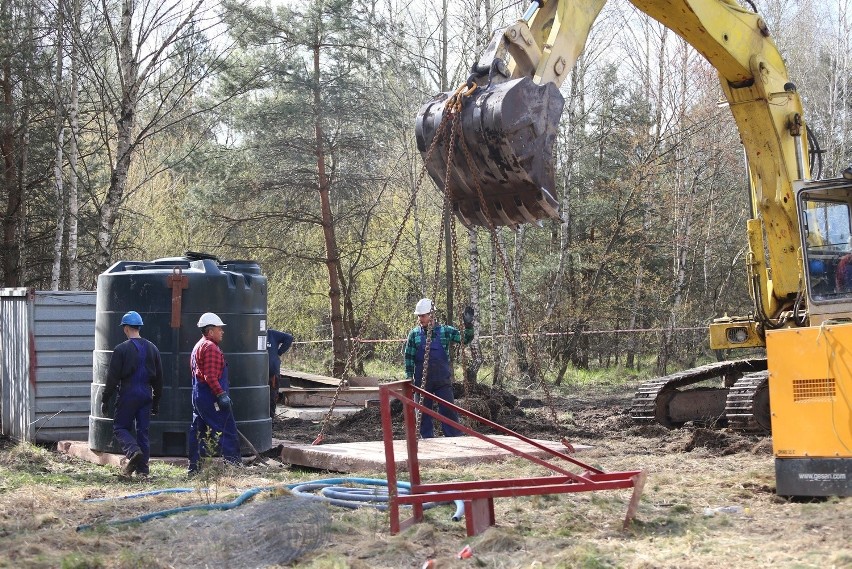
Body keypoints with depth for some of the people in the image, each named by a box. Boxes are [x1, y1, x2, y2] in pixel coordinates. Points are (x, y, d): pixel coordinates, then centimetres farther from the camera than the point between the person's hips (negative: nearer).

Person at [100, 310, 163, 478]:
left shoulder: (121, 349, -8)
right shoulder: (152, 348, 9)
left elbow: (112, 377, -8)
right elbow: (159, 377, 13)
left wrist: (105, 400, -1)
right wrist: (156, 401, 20)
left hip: (128, 394, -5)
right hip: (146, 395, 5)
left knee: (120, 427, 7)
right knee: (143, 431, 9)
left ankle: (133, 451, -20)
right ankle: (142, 468, 7)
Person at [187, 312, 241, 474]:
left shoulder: (198, 346, 19)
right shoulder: (211, 348, -14)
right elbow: (211, 377, -22)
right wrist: (222, 394, -22)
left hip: (198, 396, 10)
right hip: (211, 398, -10)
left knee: (198, 431, 11)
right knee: (228, 430, -6)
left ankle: (194, 467, 13)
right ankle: (233, 464, -6)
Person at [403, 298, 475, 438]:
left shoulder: (445, 331, 0)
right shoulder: (414, 334, 2)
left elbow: (465, 339, 1)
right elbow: (409, 357, 5)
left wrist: (468, 325, -16)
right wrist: (409, 377, 1)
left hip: (443, 380, -1)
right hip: (422, 381, 1)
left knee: (448, 410, -2)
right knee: (424, 411, 6)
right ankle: (427, 438, 16)